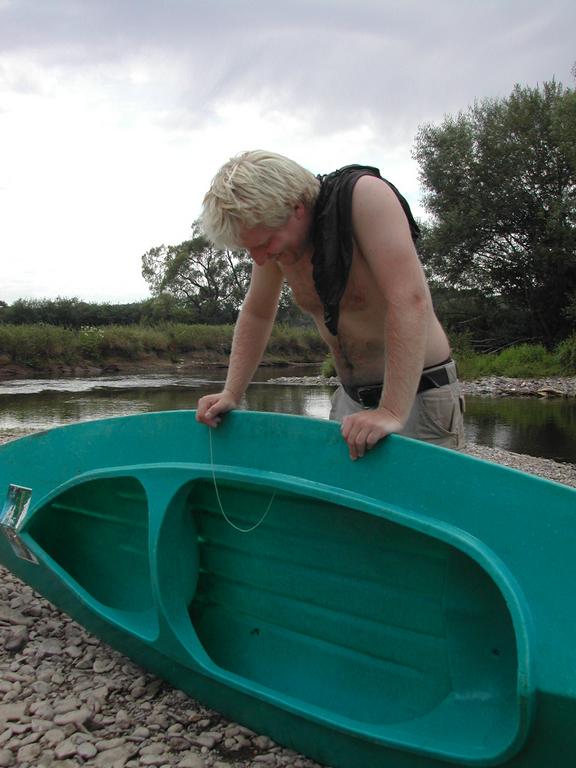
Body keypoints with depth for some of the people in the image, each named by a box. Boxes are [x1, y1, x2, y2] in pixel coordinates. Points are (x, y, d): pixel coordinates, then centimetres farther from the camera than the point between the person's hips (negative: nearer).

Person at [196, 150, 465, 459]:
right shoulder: (274, 232, -3)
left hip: (419, 396, -6)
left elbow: (410, 300, -32)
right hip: (350, 399, 6)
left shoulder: (365, 194, -23)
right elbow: (256, 315, 11)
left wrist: (393, 411, -36)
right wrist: (231, 394, 4)